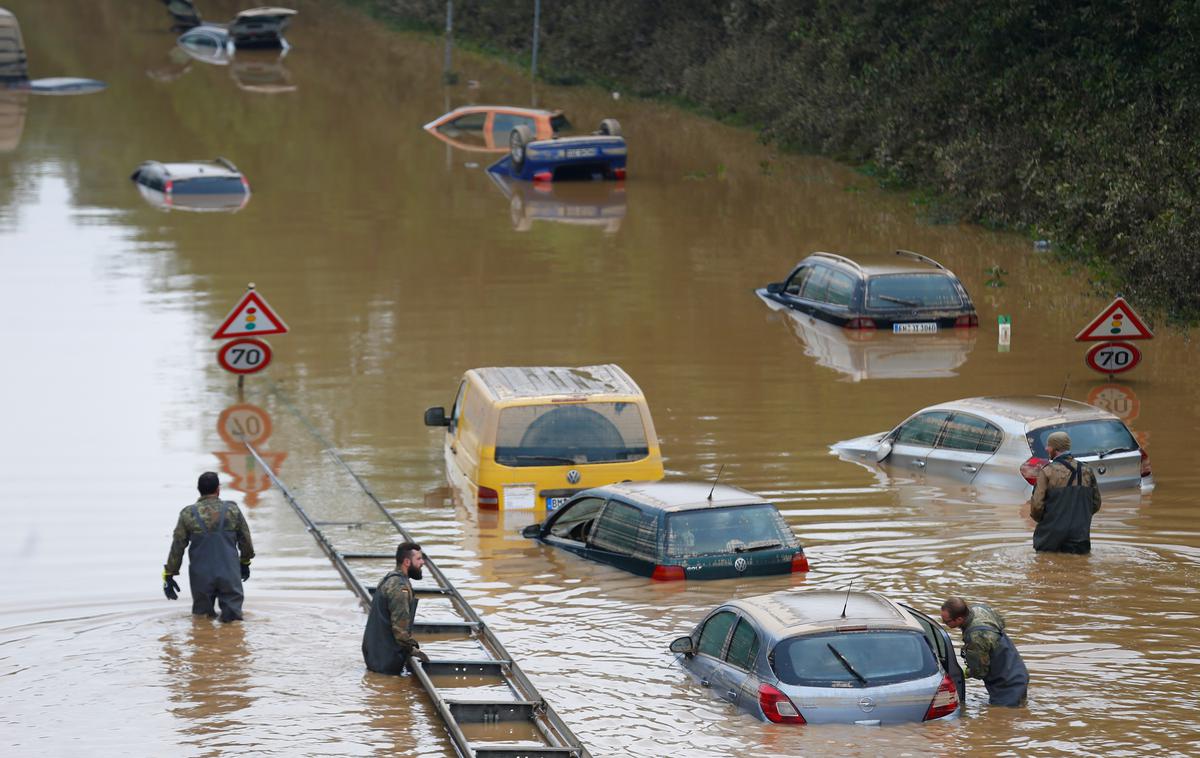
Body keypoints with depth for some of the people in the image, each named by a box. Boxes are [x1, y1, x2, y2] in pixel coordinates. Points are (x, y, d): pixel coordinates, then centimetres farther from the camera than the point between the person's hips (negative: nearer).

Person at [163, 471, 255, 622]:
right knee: (233, 609, 9)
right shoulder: (232, 510, 0)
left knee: (201, 612, 18)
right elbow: (245, 540, 11)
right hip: (229, 574, 0)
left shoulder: (188, 514, -2)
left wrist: (169, 575, 10)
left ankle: (204, 610, -7)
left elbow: (177, 547, 0)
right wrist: (245, 562, 29)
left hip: (201, 576, 0)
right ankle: (230, 609, -17)